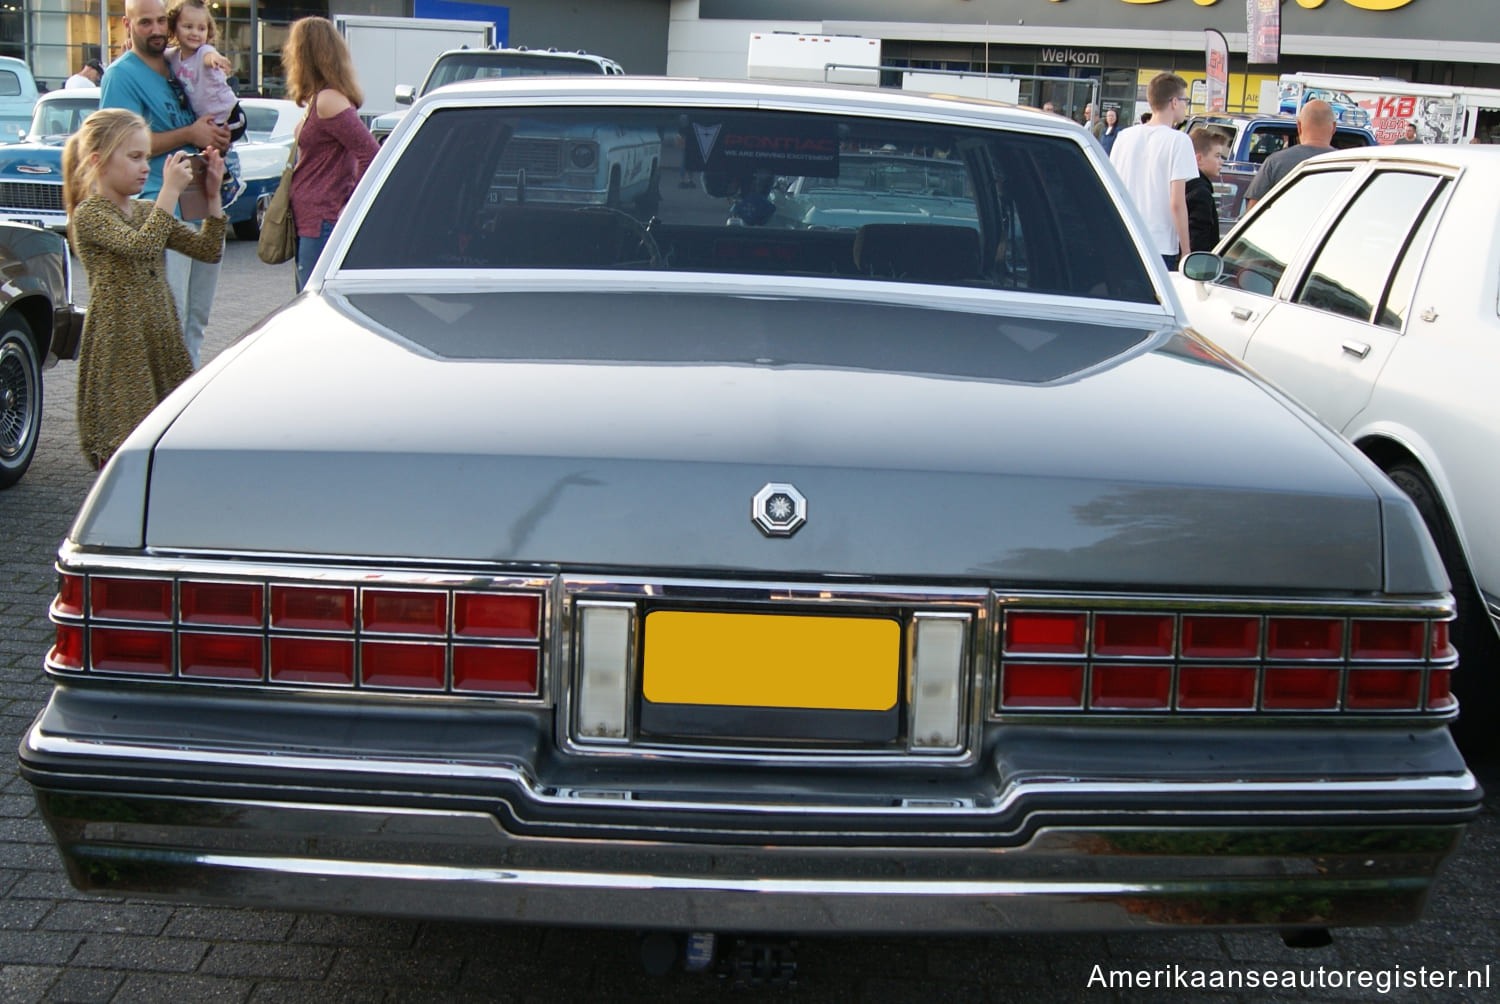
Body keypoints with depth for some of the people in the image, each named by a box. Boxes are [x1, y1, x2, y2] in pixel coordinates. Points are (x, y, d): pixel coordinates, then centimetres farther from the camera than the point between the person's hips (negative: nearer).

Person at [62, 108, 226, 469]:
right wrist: (170, 190, -23)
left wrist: (212, 196, 2)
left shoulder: (148, 210, 15)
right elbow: (142, 246, -25)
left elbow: (209, 250, 11)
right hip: (119, 342, -7)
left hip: (162, 337, 7)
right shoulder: (90, 214, -7)